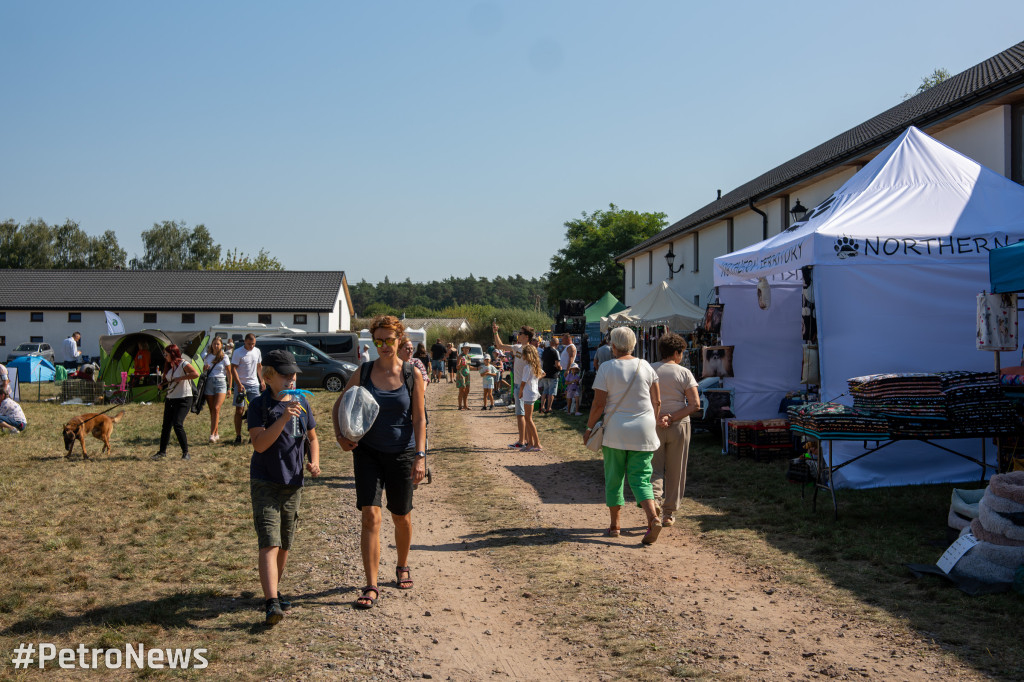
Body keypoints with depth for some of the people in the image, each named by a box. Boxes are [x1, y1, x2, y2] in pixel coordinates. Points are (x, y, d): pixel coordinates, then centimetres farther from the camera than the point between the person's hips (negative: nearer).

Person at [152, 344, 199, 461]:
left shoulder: (183, 364, -13)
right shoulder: (169, 366, 11)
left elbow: (195, 374, -27)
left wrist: (181, 378, -23)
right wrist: (162, 384, 2)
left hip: (183, 399, -8)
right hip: (170, 399, 8)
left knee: (177, 425, -15)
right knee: (166, 426, 9)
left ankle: (185, 452, -5)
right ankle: (162, 451, 20)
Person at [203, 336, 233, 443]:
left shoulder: (224, 357, 3)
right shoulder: (207, 357, 12)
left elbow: (229, 373, 4)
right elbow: (203, 370, 22)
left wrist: (229, 388, 0)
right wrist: (205, 368, -2)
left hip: (220, 383, -3)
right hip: (209, 383, 4)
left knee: (216, 409, -16)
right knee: (212, 410, 3)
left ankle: (212, 434, -17)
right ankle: (216, 434, 12)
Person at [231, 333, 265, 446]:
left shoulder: (257, 351, 9)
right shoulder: (238, 352, -7)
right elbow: (233, 369, -10)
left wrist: (262, 381, 12)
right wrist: (239, 384, -19)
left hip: (254, 384, 4)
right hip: (241, 384, -4)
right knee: (239, 410, -2)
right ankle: (238, 436, 4)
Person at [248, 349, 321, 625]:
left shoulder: (302, 404, 7)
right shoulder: (259, 405, -8)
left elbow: (312, 438, 19)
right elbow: (259, 444, -20)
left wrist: (314, 462, 1)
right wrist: (283, 418, -29)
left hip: (293, 484, 5)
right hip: (265, 483, -5)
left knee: (285, 545, 14)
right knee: (269, 543, -15)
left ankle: (274, 591, 32)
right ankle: (272, 602, -20)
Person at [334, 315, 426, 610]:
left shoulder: (412, 376, -4)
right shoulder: (363, 372, -1)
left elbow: (419, 419, -4)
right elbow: (340, 404, 11)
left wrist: (420, 456, -12)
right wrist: (340, 435, -5)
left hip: (402, 453, 0)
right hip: (368, 452, 0)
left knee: (401, 517, 13)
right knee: (370, 516, -10)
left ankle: (402, 566, 40)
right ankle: (371, 586, -5)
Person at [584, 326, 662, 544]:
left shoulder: (606, 368, -6)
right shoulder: (645, 366, 3)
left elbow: (598, 405, -8)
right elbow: (657, 401, 6)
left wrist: (589, 428, 4)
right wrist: (654, 425, 20)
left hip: (615, 431, -2)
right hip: (644, 431, 2)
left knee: (613, 478, 10)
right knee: (640, 478, 5)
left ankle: (614, 526, 16)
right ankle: (653, 518, -16)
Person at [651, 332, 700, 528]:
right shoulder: (684, 373, -5)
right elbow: (695, 404, -12)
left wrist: (657, 418, -10)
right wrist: (671, 418, -13)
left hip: (653, 426, 1)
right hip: (679, 426, -1)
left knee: (654, 469, 7)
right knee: (675, 472, 11)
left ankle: (654, 499, -19)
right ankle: (669, 513, 18)